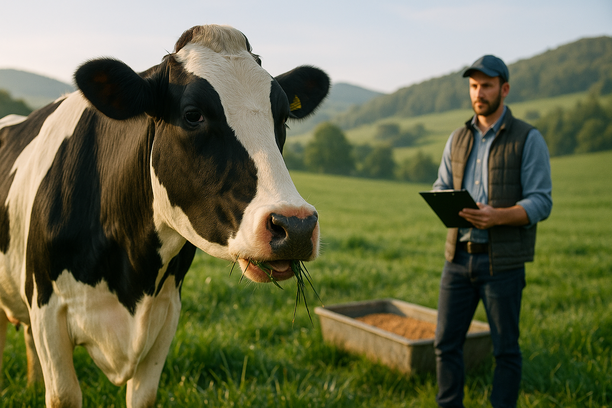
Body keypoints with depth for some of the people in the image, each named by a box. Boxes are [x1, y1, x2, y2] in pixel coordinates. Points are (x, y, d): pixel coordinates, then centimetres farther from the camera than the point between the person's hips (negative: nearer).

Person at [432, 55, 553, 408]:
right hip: (459, 257, 5)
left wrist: (496, 216, -28)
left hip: (503, 261, -4)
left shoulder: (529, 139, -4)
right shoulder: (459, 139, 11)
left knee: (505, 349, 6)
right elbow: (441, 189, 14)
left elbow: (541, 203, -10)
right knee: (447, 342, 7)